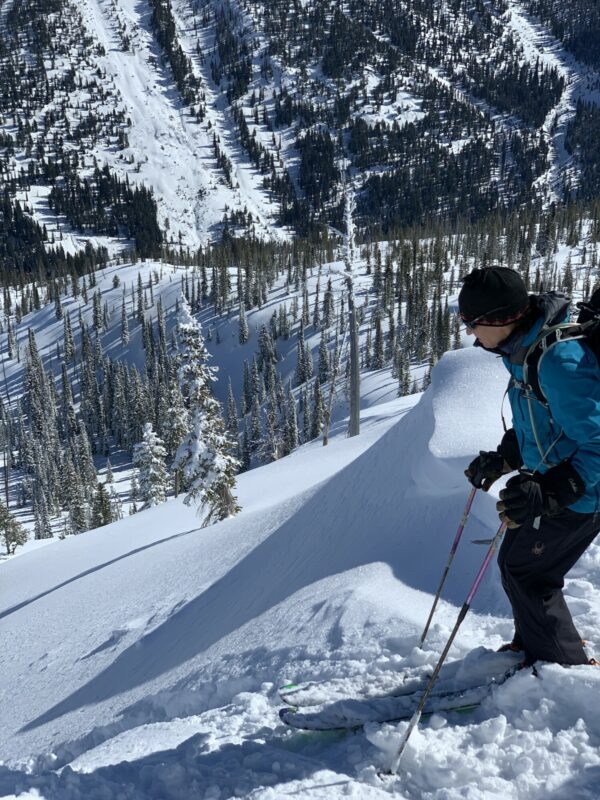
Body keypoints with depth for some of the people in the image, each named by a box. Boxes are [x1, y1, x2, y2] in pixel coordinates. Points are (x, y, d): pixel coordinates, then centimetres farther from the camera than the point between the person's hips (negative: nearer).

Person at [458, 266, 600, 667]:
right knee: (513, 562, 18)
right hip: (549, 480, 9)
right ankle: (532, 648, 39)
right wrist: (502, 459, 13)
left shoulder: (558, 359, -31)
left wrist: (549, 493, -39)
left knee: (525, 574, 2)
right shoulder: (526, 349, 0)